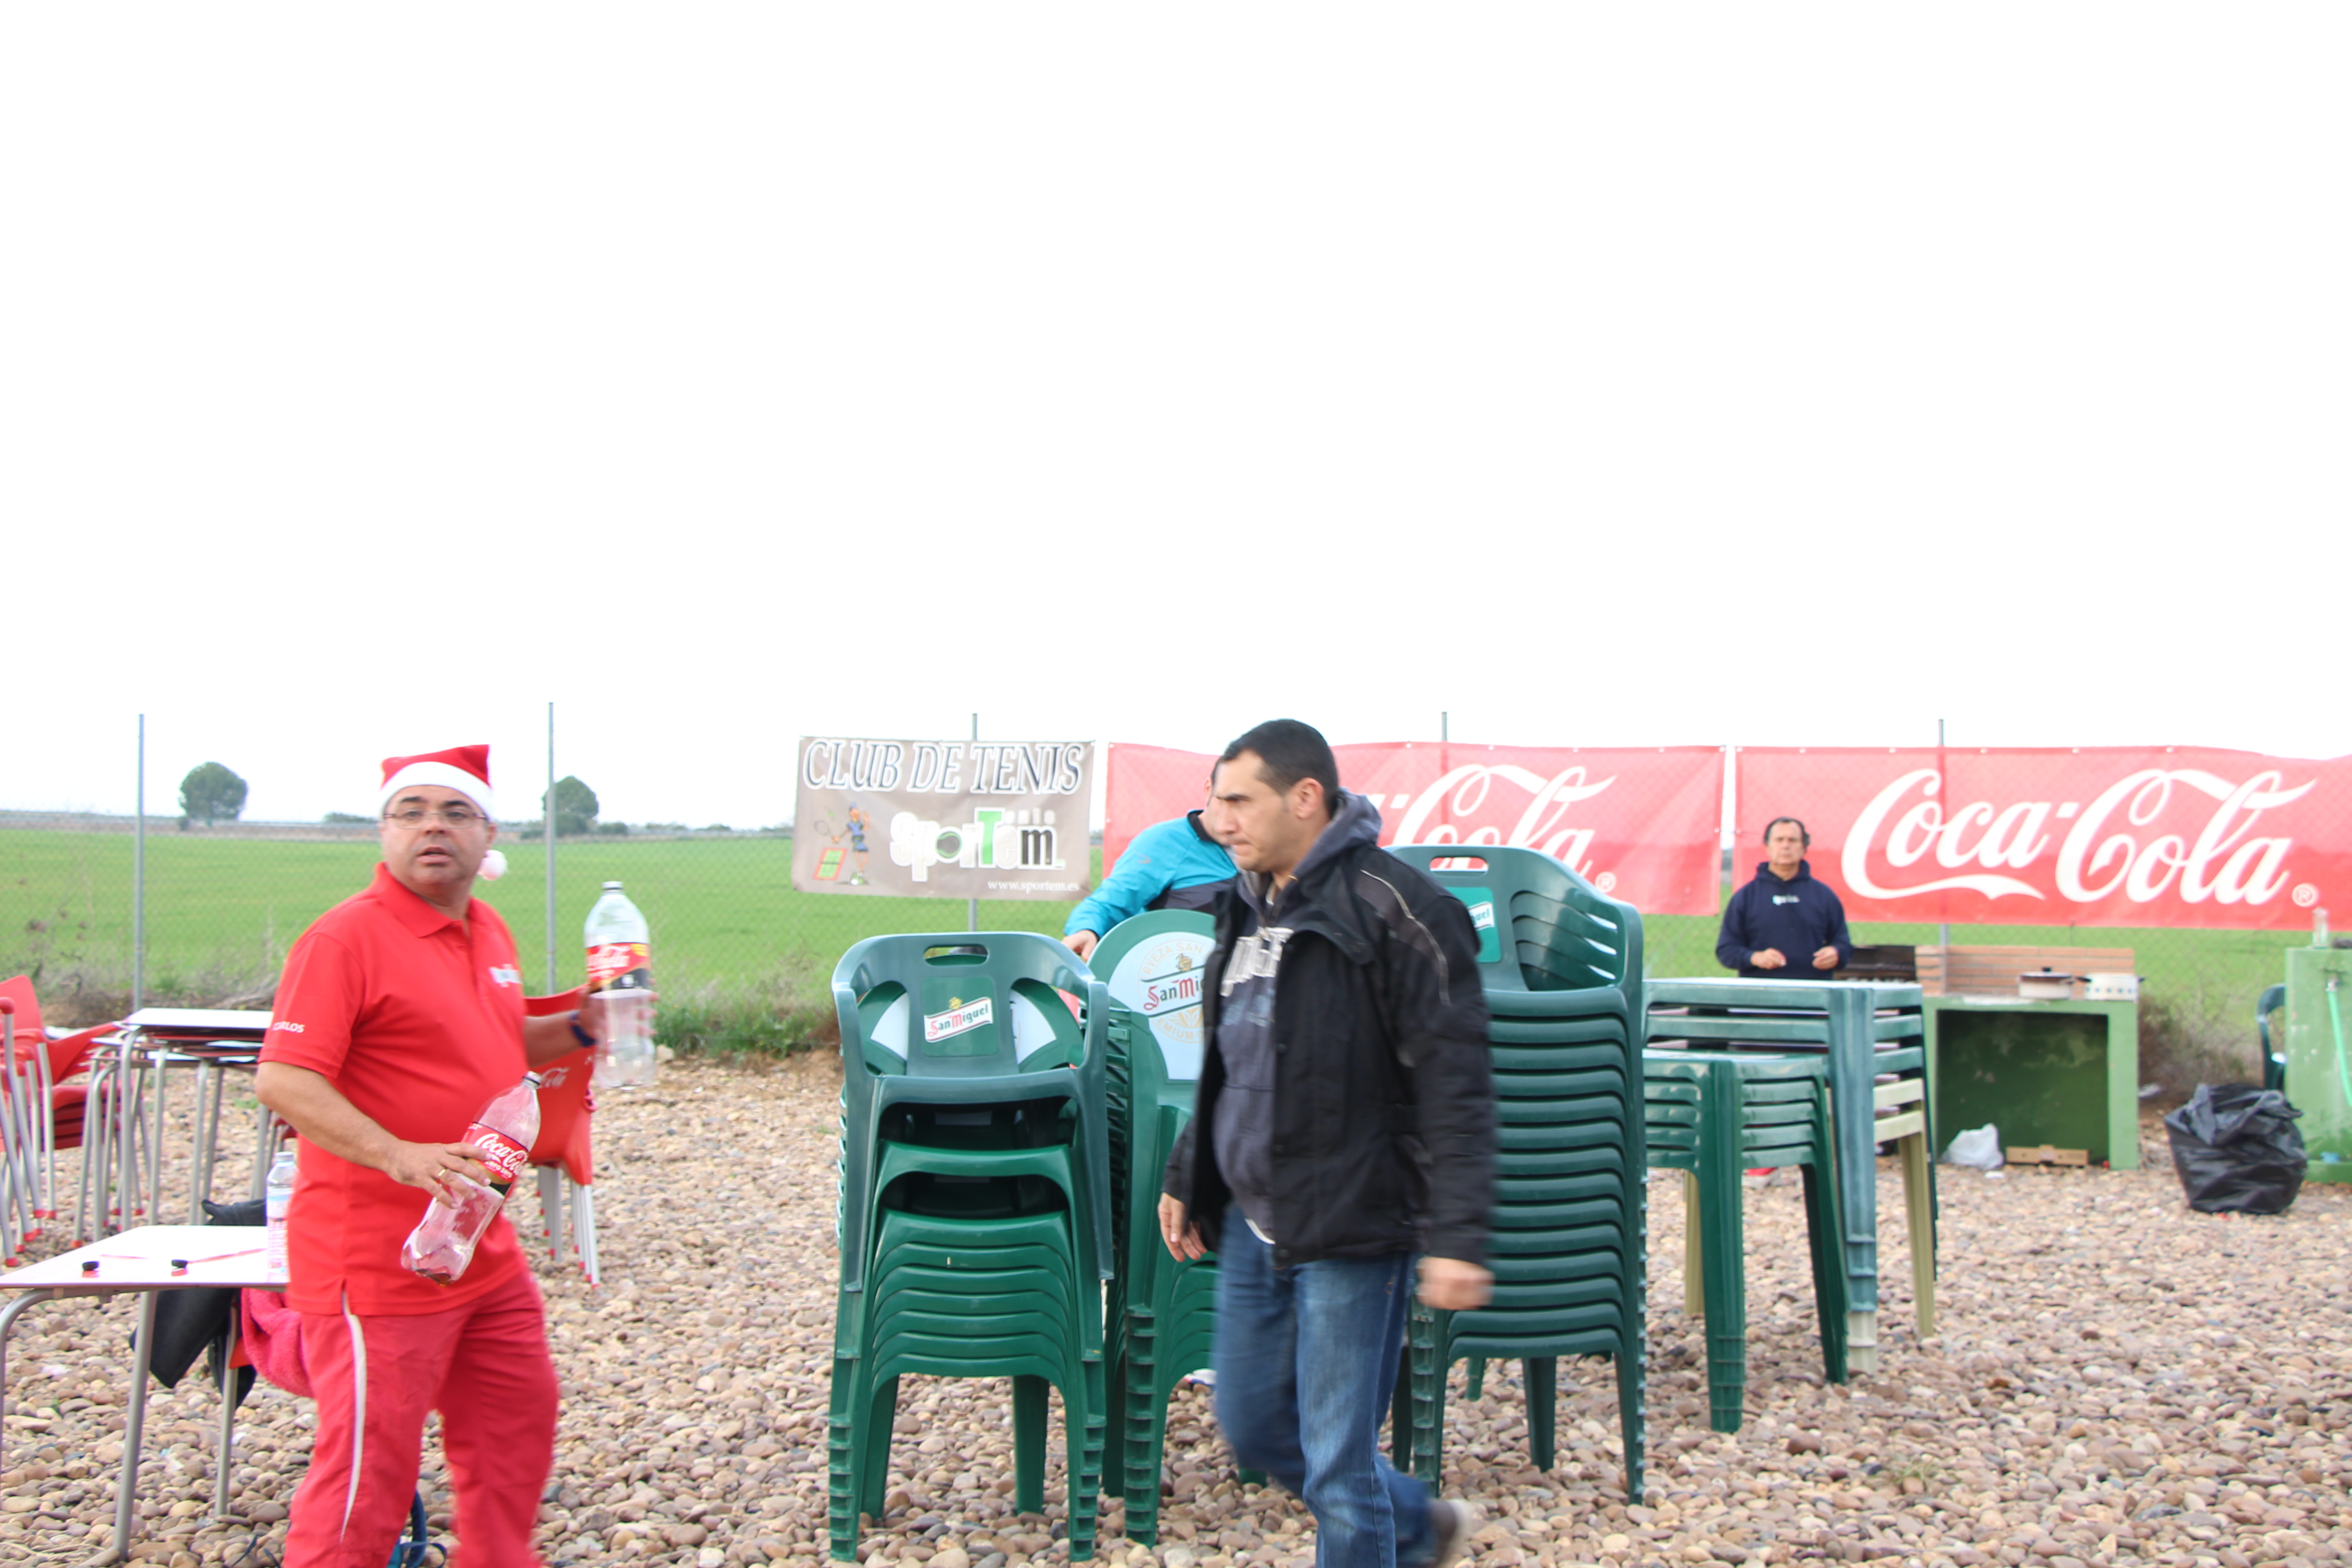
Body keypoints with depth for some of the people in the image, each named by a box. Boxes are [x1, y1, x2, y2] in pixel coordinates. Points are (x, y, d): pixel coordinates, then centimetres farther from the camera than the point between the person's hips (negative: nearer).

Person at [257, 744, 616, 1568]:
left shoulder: (491, 933, 11)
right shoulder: (348, 936, -15)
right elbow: (283, 1081, -24)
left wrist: (580, 1030, 8)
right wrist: (400, 1156, -35)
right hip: (377, 1256, -9)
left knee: (518, 1420, 20)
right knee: (370, 1464, -3)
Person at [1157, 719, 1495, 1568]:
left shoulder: (1393, 909, -16)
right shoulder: (1249, 908, 10)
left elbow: (1455, 1082, -19)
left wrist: (1457, 1234, -24)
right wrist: (1188, 1174, 22)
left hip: (1350, 1228, -8)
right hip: (1253, 1223, 9)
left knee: (1337, 1464, -1)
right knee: (1252, 1428, 18)